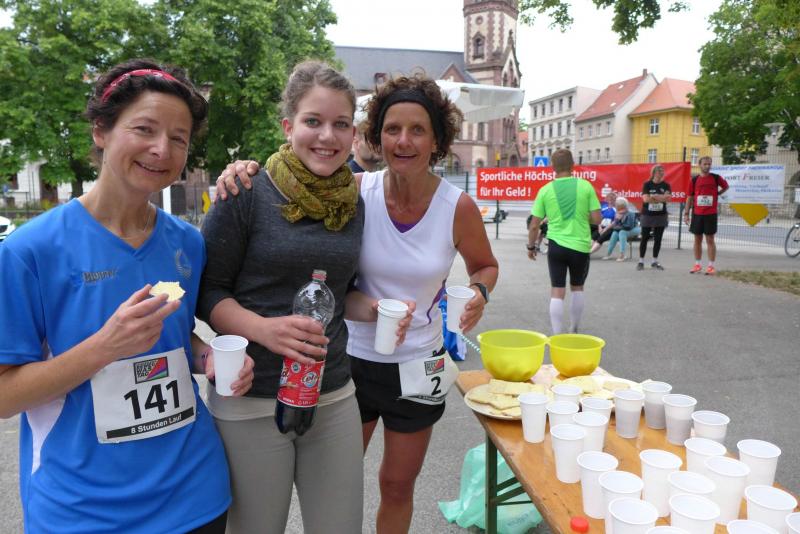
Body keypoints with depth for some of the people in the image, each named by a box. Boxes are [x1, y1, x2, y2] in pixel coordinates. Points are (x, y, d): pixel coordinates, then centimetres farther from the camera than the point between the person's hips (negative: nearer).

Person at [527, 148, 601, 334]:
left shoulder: (545, 190, -3)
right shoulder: (586, 186, -4)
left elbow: (534, 226, -1)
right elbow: (596, 219, -4)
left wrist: (531, 246, 13)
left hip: (556, 246, -1)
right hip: (581, 246, 1)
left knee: (557, 292, 4)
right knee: (577, 288, 20)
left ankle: (557, 336, 3)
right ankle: (574, 330, 34)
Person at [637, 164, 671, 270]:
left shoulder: (666, 185, 6)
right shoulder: (647, 184, -1)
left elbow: (668, 198, -9)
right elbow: (646, 199, -14)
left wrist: (654, 196, -15)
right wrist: (661, 198, -10)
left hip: (661, 216, 2)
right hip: (647, 215, -2)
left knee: (658, 239, 5)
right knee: (644, 238, 1)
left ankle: (655, 262, 15)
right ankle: (641, 261, 8)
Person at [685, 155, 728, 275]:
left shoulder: (716, 178, -1)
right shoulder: (694, 180, 3)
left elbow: (725, 187, 19)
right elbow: (689, 197, 5)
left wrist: (716, 194, 7)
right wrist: (686, 213, 1)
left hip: (711, 214, -2)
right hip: (697, 214, 2)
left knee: (710, 239, 0)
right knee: (697, 239, 8)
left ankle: (711, 266, 4)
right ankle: (697, 264, 17)